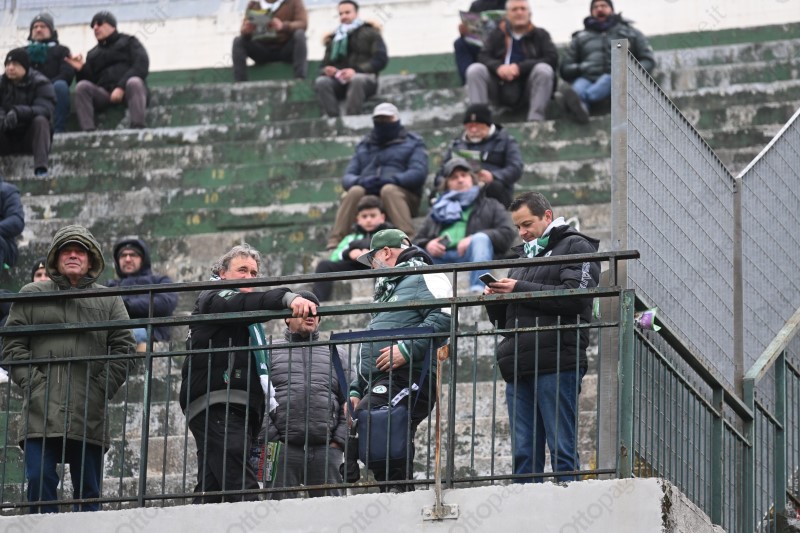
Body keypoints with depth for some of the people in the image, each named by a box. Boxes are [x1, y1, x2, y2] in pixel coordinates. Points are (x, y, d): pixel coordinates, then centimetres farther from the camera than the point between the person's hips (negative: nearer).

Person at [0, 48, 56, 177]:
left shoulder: (40, 83, -8)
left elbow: (45, 109, -25)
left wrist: (18, 112, -42)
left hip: (31, 138, -2)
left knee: (40, 120, -31)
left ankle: (41, 167, -40)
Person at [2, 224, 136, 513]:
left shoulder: (109, 301, 15)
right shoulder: (31, 296, 14)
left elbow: (123, 351, 8)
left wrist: (100, 389, -5)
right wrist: (32, 382, -6)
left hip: (89, 416, 1)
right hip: (41, 413, -1)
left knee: (88, 489, 3)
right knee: (39, 480, -12)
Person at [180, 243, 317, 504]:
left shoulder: (248, 323, 33)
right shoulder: (213, 299, 3)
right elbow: (243, 304, -20)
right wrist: (288, 298, -36)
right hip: (216, 405, -10)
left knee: (211, 491, 5)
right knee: (241, 487, -24)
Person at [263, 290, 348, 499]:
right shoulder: (271, 352, 13)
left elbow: (348, 405, 16)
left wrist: (338, 441, 2)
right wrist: (271, 439, -8)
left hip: (326, 450, 2)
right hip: (283, 448, -2)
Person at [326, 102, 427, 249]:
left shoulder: (412, 143, 13)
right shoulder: (364, 146, 24)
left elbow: (418, 173, -3)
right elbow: (347, 177, 14)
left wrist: (388, 180, -19)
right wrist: (360, 181, -12)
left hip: (401, 196, -2)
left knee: (388, 190, -36)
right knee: (355, 191, -30)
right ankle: (334, 243, -40)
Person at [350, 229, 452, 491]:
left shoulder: (424, 277, 4)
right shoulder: (388, 290, 36)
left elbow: (443, 317, -15)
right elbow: (371, 351, 35)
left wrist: (407, 348, -21)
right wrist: (356, 390, 25)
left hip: (406, 379, -10)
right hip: (379, 384, 10)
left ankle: (395, 488, -30)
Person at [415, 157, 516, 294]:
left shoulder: (490, 206, 28)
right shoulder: (438, 209, 37)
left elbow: (507, 234, 9)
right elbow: (418, 240, 27)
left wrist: (473, 239, -9)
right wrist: (427, 245, -1)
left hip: (468, 256, -2)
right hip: (439, 256, 2)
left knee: (481, 239, -34)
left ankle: (478, 289, -55)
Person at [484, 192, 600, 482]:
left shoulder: (576, 247, 7)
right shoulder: (524, 257, 29)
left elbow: (575, 296, -11)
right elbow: (503, 319, 29)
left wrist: (519, 290, -9)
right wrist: (495, 300, 6)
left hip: (556, 364, -7)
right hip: (518, 367, 7)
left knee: (562, 450, -10)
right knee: (523, 455, 3)